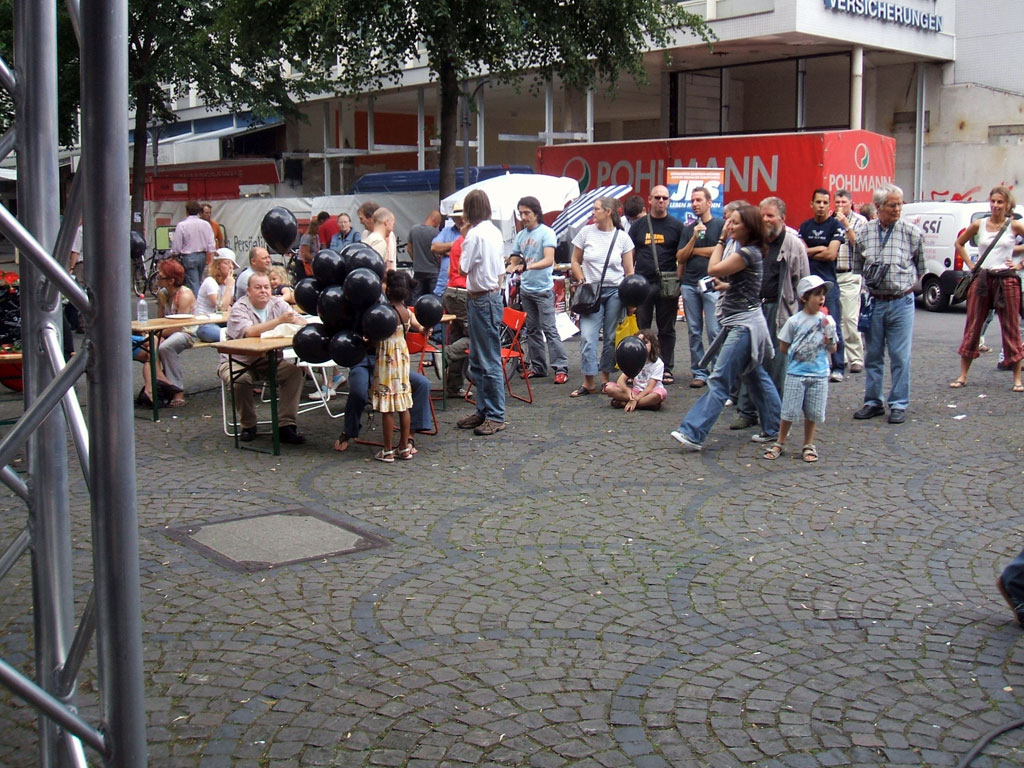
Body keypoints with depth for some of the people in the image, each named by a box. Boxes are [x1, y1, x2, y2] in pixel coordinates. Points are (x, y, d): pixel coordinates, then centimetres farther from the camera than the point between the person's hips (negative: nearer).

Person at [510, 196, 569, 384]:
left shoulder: (546, 233, -9)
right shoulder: (521, 235, 10)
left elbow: (549, 260, -21)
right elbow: (514, 259, 18)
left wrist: (528, 266, -36)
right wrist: (516, 272, -4)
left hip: (543, 289, -7)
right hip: (526, 289, 7)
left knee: (549, 329, -10)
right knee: (532, 329, 11)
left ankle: (561, 368, -9)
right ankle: (538, 366, 20)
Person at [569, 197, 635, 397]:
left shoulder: (622, 237, 2)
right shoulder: (586, 232, 3)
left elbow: (629, 271, 5)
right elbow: (575, 262, 11)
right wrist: (582, 281, -3)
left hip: (615, 291, 0)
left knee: (611, 337, 6)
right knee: (587, 336, -9)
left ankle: (606, 378, 19)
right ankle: (588, 382, -5)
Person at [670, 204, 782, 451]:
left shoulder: (749, 252, -17)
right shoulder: (744, 250, 13)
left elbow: (713, 269, -19)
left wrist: (721, 240, -9)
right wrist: (726, 286, 6)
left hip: (744, 324, -11)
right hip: (742, 323, 11)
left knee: (719, 380, -12)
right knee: (756, 377, 17)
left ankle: (693, 434, -15)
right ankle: (774, 428, 25)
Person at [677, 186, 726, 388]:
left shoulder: (721, 225, 3)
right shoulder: (688, 229, 16)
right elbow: (681, 257, 9)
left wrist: (694, 250, 1)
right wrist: (694, 238, -6)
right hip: (690, 284, 5)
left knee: (714, 331, -9)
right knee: (694, 331, 5)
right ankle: (699, 372, 11)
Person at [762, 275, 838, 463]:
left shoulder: (826, 320, 3)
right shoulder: (794, 321, -5)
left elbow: (832, 349, 7)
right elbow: (783, 347, 2)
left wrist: (830, 337, -10)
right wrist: (797, 355, -6)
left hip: (819, 374, 2)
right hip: (796, 373, -2)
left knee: (813, 412, 7)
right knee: (790, 411, 1)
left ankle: (808, 445, 22)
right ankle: (779, 443, 16)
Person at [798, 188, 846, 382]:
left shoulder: (835, 225, -2)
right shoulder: (805, 226, 14)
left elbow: (831, 254, -11)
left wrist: (809, 252, 0)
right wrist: (820, 249, -7)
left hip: (828, 281, -5)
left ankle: (838, 367, -1)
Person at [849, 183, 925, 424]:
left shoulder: (912, 233, -2)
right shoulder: (863, 232, 3)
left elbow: (920, 267, 11)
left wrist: (909, 284, 6)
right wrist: (866, 287, 6)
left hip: (901, 302, -2)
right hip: (873, 302, 2)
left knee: (900, 356, 0)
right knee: (872, 355, 9)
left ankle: (899, 405, 9)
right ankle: (873, 402, 19)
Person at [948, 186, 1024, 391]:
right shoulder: (979, 225, 4)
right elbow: (959, 243, 19)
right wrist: (970, 264, 10)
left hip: (1006, 280, -2)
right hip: (981, 280, 2)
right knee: (972, 327, 5)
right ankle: (962, 376, 12)